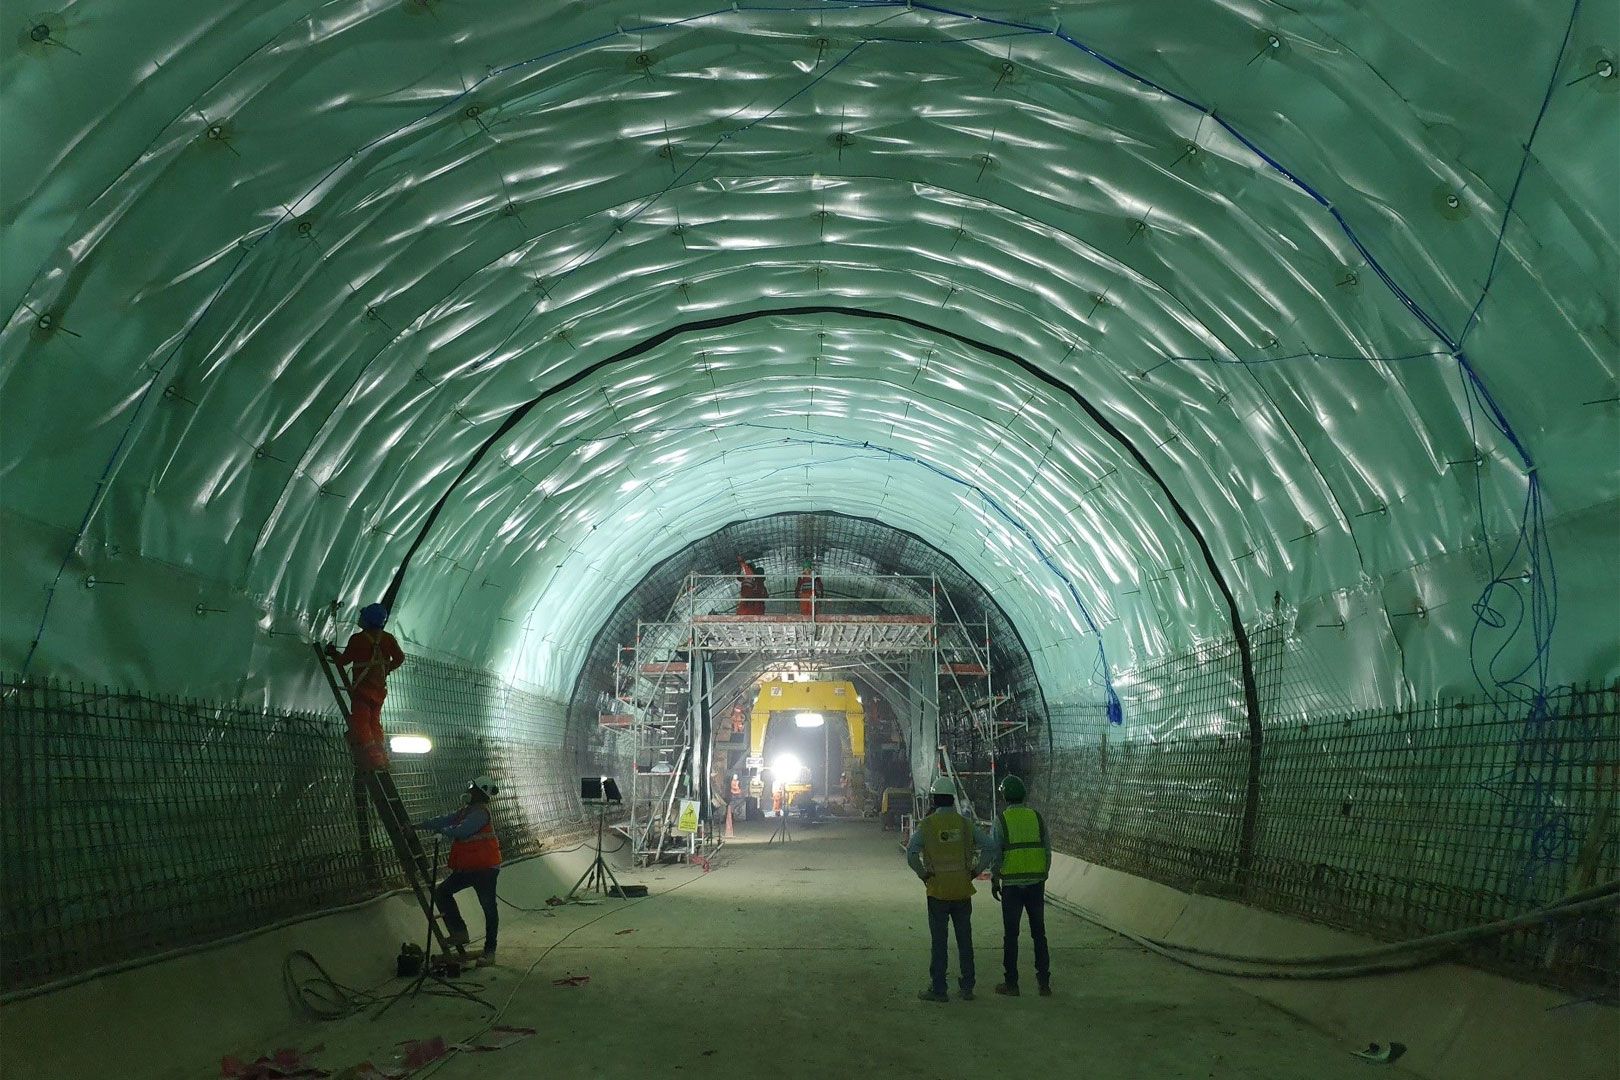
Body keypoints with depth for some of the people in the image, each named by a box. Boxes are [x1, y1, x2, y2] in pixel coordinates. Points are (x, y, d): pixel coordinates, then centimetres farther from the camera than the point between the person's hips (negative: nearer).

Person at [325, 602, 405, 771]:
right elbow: (399, 658, 12)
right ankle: (382, 756, 12)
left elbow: (343, 661, 0)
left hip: (362, 687, -5)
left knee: (360, 722, -5)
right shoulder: (388, 639, 2)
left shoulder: (357, 639, -11)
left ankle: (371, 757, -16)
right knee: (375, 722, 16)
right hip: (380, 688, 5)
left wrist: (332, 652, 19)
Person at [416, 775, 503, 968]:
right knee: (442, 893, 8)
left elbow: (461, 832, -25)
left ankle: (489, 951, -1)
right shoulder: (466, 812, 16)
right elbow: (444, 821, 18)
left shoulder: (480, 813, -15)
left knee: (488, 907, -5)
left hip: (485, 868, -10)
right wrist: (418, 826, 15)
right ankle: (459, 932, 10)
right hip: (467, 868, 10)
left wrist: (442, 831, -7)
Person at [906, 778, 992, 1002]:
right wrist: (975, 871, 3)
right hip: (962, 891, 3)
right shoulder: (965, 824, 3)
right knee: (965, 940, 11)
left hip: (938, 891, -2)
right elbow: (989, 845, -3)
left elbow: (911, 853, -18)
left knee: (939, 941, 4)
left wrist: (923, 874, -5)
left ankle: (938, 989, 7)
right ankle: (967, 987, 16)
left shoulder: (926, 824, -5)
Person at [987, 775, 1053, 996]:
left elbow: (995, 853, -7)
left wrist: (994, 880, 4)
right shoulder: (1037, 817, 3)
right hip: (1036, 883, 3)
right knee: (1039, 933, 10)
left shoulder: (1002, 820, -6)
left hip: (1012, 884, -3)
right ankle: (1044, 982, 10)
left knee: (1011, 934, 5)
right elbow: (1048, 850, 4)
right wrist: (1043, 876, 14)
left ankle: (1011, 983, 8)